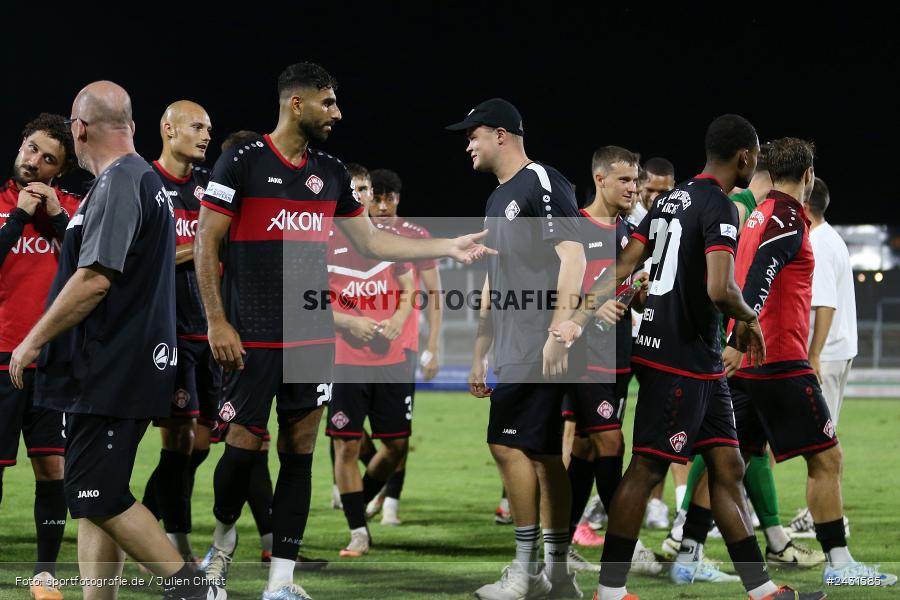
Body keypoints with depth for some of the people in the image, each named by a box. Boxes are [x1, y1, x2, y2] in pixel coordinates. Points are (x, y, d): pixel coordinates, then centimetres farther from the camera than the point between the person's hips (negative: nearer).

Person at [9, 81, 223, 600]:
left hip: (113, 375, -10)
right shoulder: (147, 180, 18)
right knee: (94, 498, 9)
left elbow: (94, 280, -21)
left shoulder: (118, 184, -14)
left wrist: (33, 341, -13)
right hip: (118, 370, 10)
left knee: (98, 497, -11)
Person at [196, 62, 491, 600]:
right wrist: (217, 322, -12)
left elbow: (372, 241, 18)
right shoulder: (241, 163, -6)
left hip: (313, 336, 5)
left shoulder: (332, 173, 12)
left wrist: (448, 248, 12)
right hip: (253, 338, -5)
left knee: (300, 451, 2)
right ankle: (224, 536, 24)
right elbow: (206, 246, -5)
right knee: (243, 447, -5)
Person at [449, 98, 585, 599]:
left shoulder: (541, 183, -8)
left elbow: (573, 257, -17)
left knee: (508, 444, -10)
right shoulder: (499, 199, 21)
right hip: (514, 349, 9)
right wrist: (480, 354, 25)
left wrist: (558, 332, -24)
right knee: (543, 453, 7)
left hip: (539, 347, -9)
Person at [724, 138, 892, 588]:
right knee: (826, 458, -3)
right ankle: (838, 564, -3)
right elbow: (757, 281, -24)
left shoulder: (759, 216, 16)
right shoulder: (788, 219, -11)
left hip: (746, 364, 9)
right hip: (780, 361, -9)